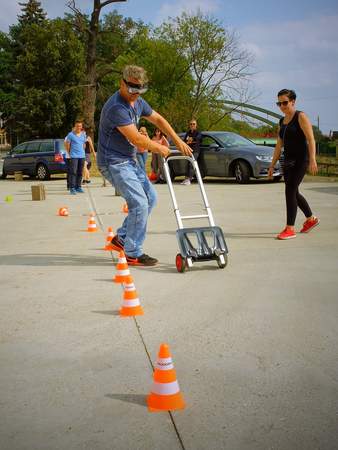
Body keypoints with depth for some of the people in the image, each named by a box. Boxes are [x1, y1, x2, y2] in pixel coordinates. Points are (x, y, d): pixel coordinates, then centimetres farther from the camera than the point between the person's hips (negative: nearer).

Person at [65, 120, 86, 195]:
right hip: (74, 156, -5)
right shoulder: (71, 134, -4)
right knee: (73, 172, -11)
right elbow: (67, 144, 1)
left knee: (80, 172, 8)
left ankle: (78, 187, 15)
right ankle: (72, 188, -11)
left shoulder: (83, 134, 11)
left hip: (82, 156, 5)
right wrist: (69, 153, 4)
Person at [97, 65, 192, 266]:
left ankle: (121, 238, 22)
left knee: (151, 197, 13)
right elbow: (136, 139, -25)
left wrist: (178, 141, 10)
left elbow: (158, 119, 17)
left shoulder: (138, 102, 7)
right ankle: (133, 254, -4)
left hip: (130, 160, 10)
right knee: (139, 203, -15)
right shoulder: (116, 107, -24)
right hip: (114, 162, -10)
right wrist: (159, 148, -9)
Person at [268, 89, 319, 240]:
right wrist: (272, 166, 15)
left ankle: (290, 229, -11)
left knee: (290, 191, -14)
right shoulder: (282, 121, 14)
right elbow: (279, 146, 18)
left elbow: (311, 139, -14)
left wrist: (312, 160, -24)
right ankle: (311, 219, 35)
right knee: (293, 193, 14)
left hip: (300, 160, -8)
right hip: (288, 160, 8)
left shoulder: (301, 117, -6)